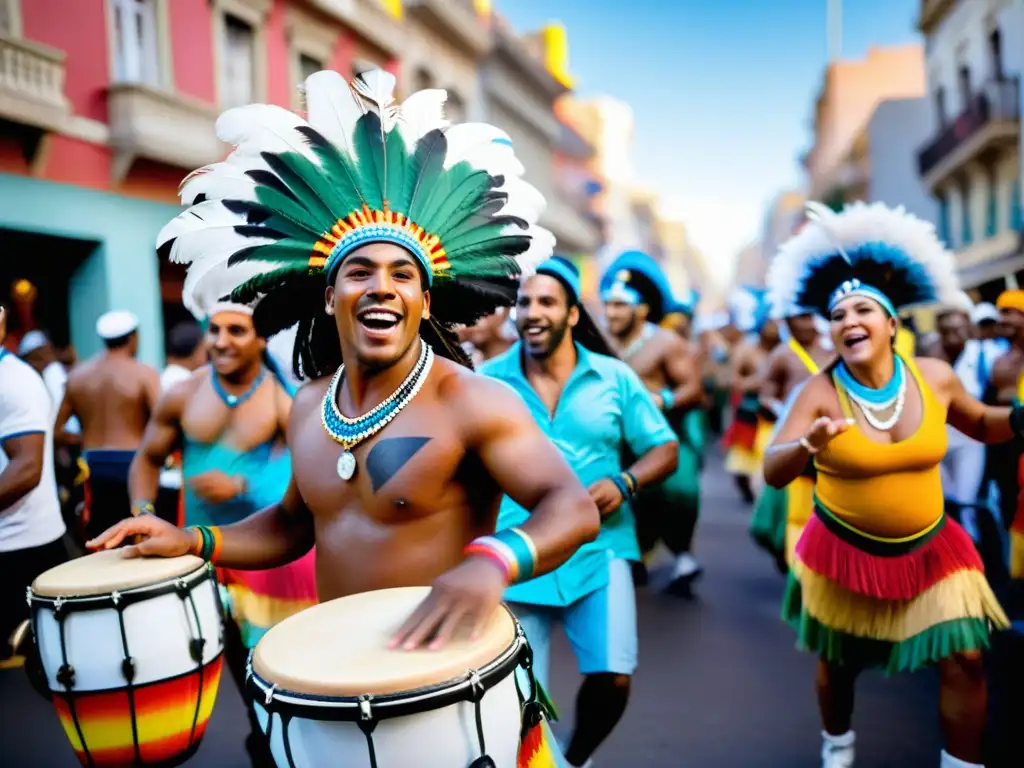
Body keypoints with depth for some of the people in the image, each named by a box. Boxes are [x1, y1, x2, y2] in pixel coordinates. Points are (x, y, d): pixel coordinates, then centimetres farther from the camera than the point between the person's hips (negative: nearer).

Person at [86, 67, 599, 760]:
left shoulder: (474, 402, -18)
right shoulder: (309, 408, 3)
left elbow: (575, 509, -24)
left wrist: (490, 564, -43)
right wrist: (192, 541, 4)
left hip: (449, 673, -6)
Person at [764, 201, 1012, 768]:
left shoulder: (934, 377, -9)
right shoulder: (820, 392, -19)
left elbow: (983, 425, 10)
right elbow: (772, 472, -26)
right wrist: (806, 446, -47)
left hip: (928, 548, 2)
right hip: (844, 551, -2)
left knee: (965, 659, 0)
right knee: (838, 661, 16)